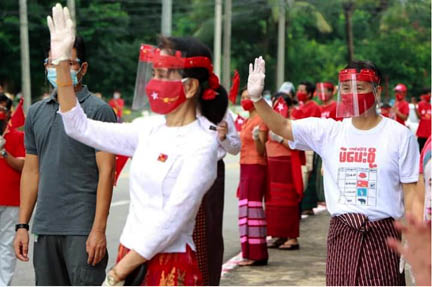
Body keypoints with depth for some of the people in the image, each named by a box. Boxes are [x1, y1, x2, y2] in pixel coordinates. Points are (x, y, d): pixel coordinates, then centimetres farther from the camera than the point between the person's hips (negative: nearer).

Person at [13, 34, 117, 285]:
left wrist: (99, 230, -16)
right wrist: (23, 225, 10)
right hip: (45, 228, 6)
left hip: (82, 229, -6)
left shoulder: (98, 111, -5)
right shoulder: (36, 113, 13)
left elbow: (106, 172, -10)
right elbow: (31, 171, 16)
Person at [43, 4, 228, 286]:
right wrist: (62, 61, 3)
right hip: (130, 258, 6)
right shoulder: (149, 131, 5)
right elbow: (80, 127, 10)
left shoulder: (201, 144, -13)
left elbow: (172, 220, -17)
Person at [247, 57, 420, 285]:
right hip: (342, 234, 3)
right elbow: (282, 126, -1)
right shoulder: (329, 131, 4)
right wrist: (257, 98, -17)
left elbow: (411, 193, -2)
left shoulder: (400, 136, -4)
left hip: (382, 235, -3)